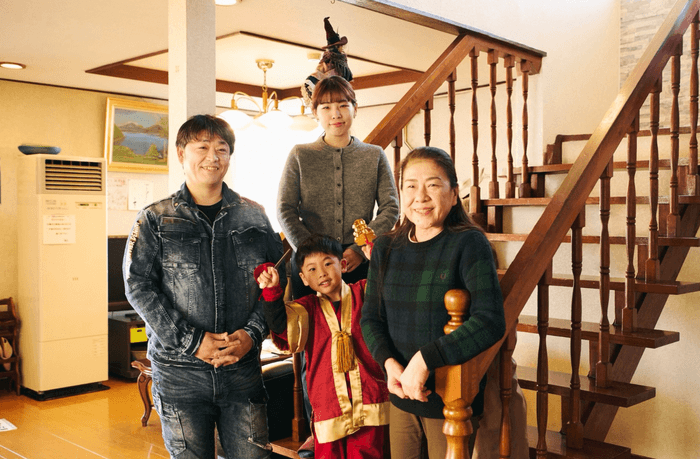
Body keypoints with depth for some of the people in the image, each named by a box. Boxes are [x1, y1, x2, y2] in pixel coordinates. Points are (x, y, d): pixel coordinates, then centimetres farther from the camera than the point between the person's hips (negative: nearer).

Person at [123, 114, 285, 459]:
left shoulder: (253, 217, 8)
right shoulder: (155, 220, 2)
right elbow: (138, 287, -5)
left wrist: (252, 333, -9)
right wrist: (191, 341, -13)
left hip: (243, 364, 2)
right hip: (179, 369, -1)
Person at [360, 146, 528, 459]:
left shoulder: (468, 244, -14)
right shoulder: (385, 248, 2)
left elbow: (490, 321, -24)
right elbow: (370, 318, 5)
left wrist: (424, 360, -26)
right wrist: (389, 362, -14)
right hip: (401, 397, 5)